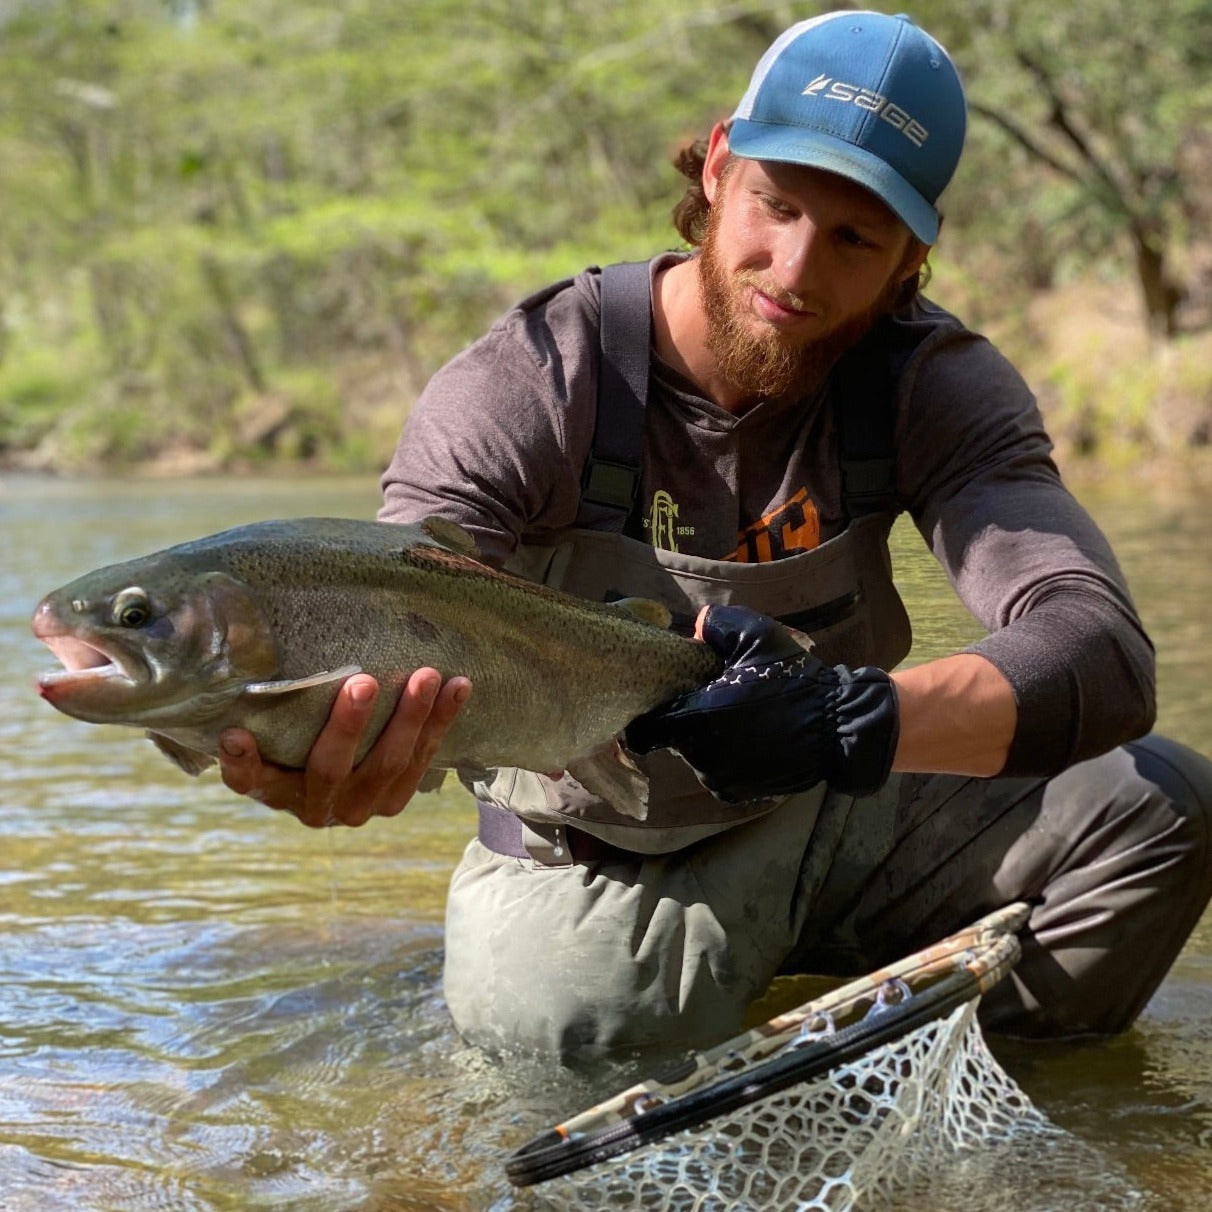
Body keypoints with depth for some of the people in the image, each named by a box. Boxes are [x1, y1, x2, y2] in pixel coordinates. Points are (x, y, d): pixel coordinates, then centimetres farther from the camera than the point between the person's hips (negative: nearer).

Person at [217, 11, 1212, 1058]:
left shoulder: (935, 385, -13)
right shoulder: (519, 394, -21)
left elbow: (1102, 654, -28)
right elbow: (386, 664, -32)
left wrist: (858, 721, -49)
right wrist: (326, 765, -59)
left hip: (833, 824, 2)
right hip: (591, 867, -1)